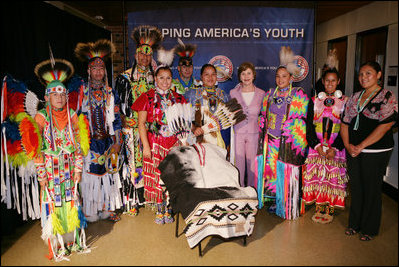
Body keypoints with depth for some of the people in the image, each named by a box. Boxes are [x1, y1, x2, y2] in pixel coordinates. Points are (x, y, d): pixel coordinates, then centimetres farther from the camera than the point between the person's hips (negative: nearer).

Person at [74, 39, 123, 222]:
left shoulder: (111, 93, 8)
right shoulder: (81, 92, 3)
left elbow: (116, 119, 7)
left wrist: (117, 142, 2)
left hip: (107, 141, 2)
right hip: (89, 142, -2)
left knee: (108, 173, 5)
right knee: (90, 173, -1)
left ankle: (108, 209, 18)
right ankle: (90, 213, 12)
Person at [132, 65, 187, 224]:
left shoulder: (178, 99, 10)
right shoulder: (147, 97, 1)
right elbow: (141, 123, -4)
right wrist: (146, 146, -12)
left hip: (174, 143, 2)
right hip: (154, 143, -2)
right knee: (156, 176, 1)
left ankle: (168, 209, 19)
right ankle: (159, 211, 17)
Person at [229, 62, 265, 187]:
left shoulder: (261, 94, 3)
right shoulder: (233, 93, 3)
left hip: (254, 132, 1)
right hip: (238, 133, 0)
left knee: (252, 163, 6)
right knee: (239, 163, 3)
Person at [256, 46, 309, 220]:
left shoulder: (299, 96, -3)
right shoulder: (269, 94, 11)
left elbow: (300, 120, -5)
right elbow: (263, 116, 16)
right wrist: (263, 132, 9)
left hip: (287, 143, -4)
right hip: (269, 141, 5)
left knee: (285, 173, 0)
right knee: (269, 169, 9)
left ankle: (287, 207, 15)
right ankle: (274, 201, 25)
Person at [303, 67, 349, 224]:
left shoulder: (345, 102, 2)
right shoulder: (314, 101, 8)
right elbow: (309, 126, 3)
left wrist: (335, 148, -12)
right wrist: (317, 145, -9)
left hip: (336, 148, -1)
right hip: (316, 147, 2)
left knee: (333, 178, 2)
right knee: (317, 177, 4)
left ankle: (330, 210, 17)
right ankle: (319, 209, 18)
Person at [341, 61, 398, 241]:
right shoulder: (354, 98, 10)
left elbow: (384, 126, -16)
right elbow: (345, 123, 10)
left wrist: (360, 146, -18)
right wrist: (348, 145, -5)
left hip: (376, 152, -5)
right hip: (353, 151, 5)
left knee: (372, 189, 6)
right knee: (355, 187, 13)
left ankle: (369, 228, 23)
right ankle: (355, 223, 30)